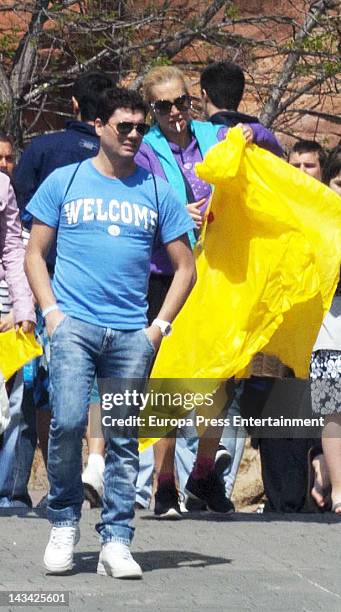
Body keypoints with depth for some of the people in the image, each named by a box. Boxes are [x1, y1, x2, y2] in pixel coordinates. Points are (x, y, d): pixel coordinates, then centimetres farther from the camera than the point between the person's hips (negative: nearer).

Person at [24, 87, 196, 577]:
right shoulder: (64, 182, 8)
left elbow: (185, 266, 16)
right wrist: (51, 312, -3)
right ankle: (64, 522, 2)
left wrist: (161, 325, 5)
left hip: (132, 333, 2)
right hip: (75, 324, -2)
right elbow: (35, 253, 10)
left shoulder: (157, 192, 11)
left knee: (123, 439, 1)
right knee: (68, 422, -17)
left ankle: (116, 541, 5)